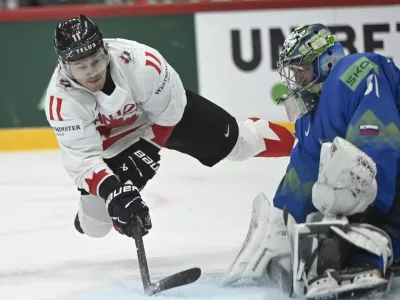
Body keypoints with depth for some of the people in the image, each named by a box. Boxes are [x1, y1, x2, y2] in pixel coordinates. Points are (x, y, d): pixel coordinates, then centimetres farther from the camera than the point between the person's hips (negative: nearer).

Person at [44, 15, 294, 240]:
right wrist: (113, 193, -48)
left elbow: (168, 111, -21)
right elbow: (82, 158, -36)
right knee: (95, 224, -3)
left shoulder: (138, 60, -38)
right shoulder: (61, 99, -35)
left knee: (235, 141, 3)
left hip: (167, 108, 0)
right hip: (109, 140, 0)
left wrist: (146, 151, -20)